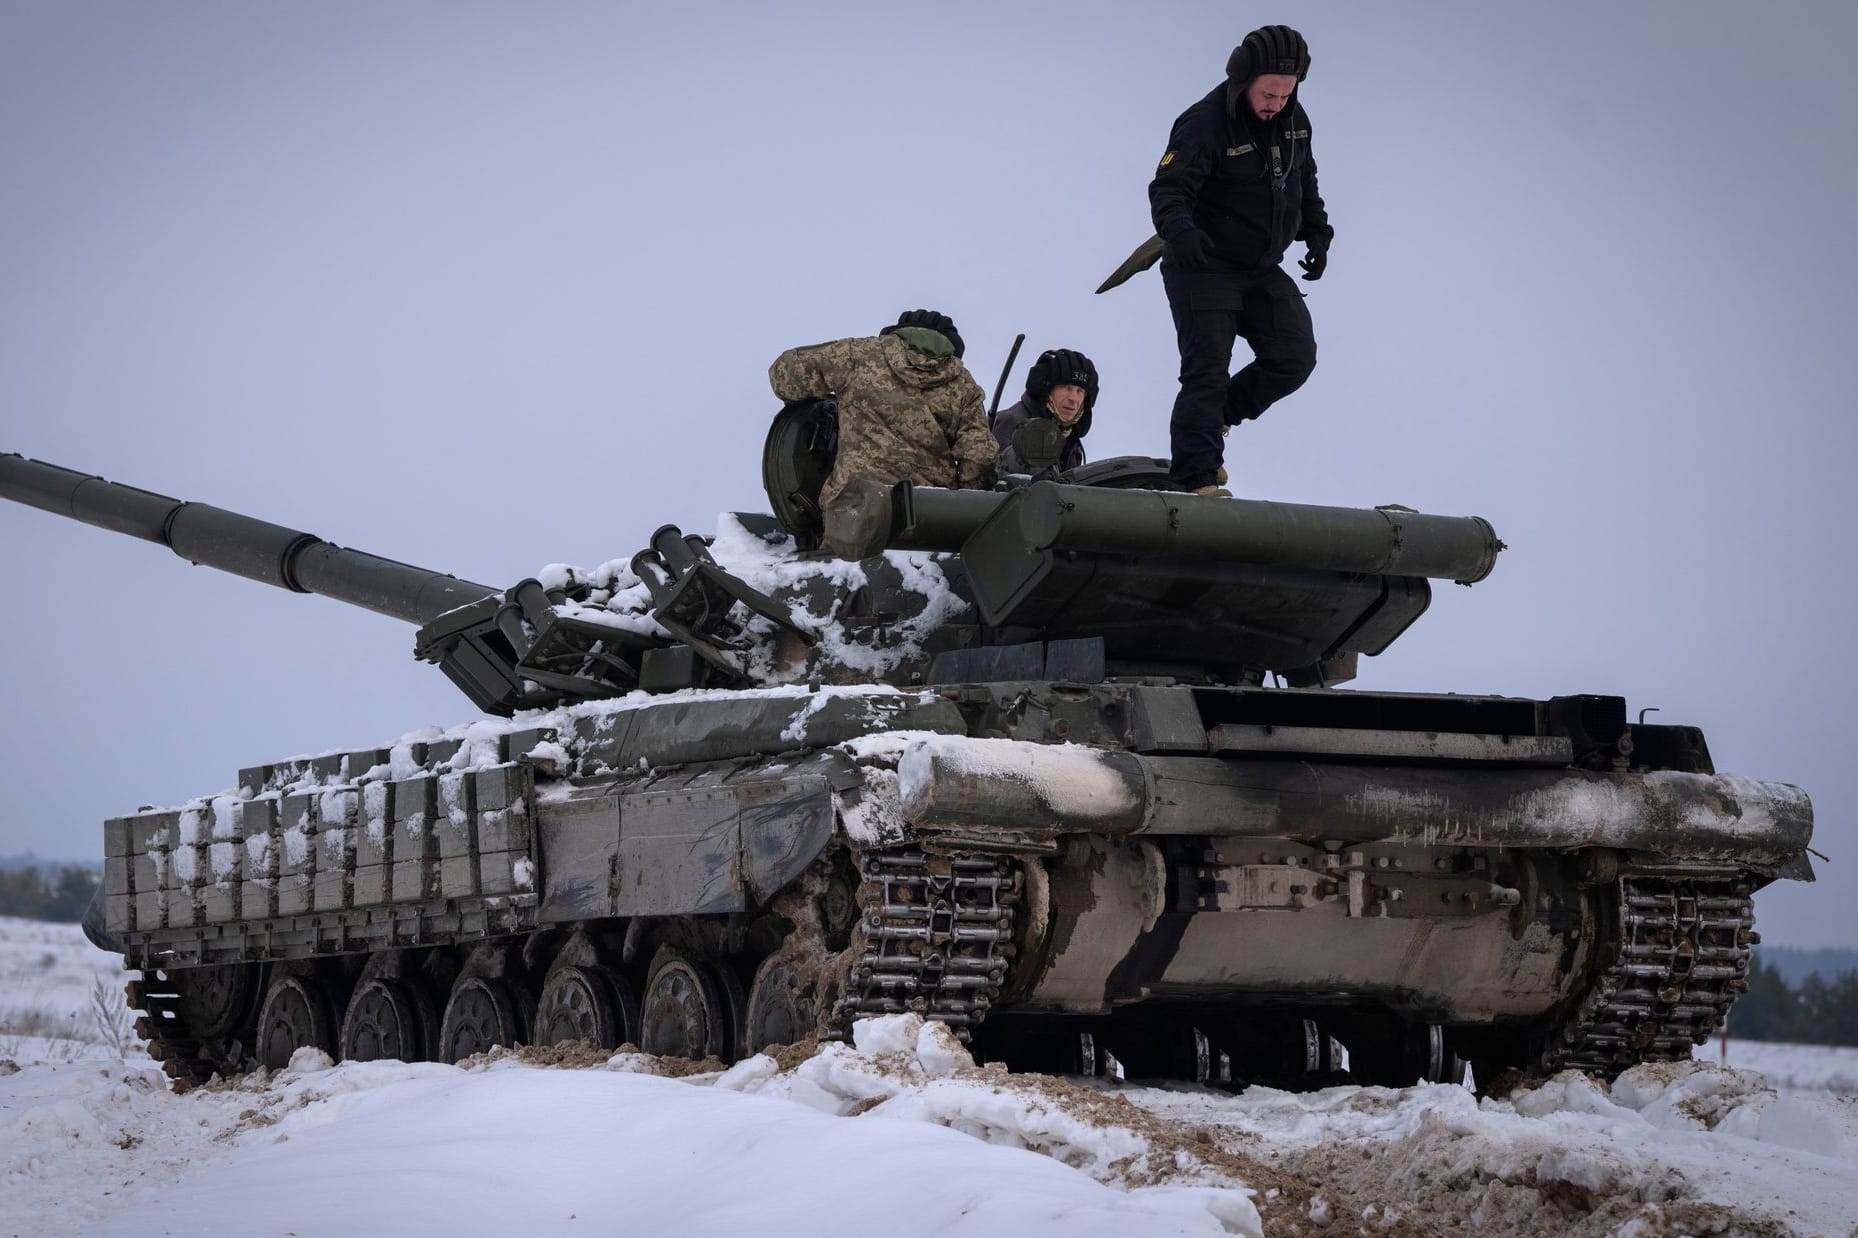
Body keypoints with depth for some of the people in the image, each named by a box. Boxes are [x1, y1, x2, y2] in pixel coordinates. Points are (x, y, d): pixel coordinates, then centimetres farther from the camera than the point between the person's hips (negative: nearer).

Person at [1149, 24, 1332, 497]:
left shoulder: (1294, 120, 2)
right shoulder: (1205, 123, -21)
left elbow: (1305, 183, 19)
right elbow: (1168, 188, -29)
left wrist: (1317, 234, 11)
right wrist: (1180, 230, -48)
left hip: (1263, 271, 7)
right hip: (1204, 268, -7)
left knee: (1294, 358, 1)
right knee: (1207, 370, -10)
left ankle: (1215, 418, 20)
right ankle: (1197, 480, -9)